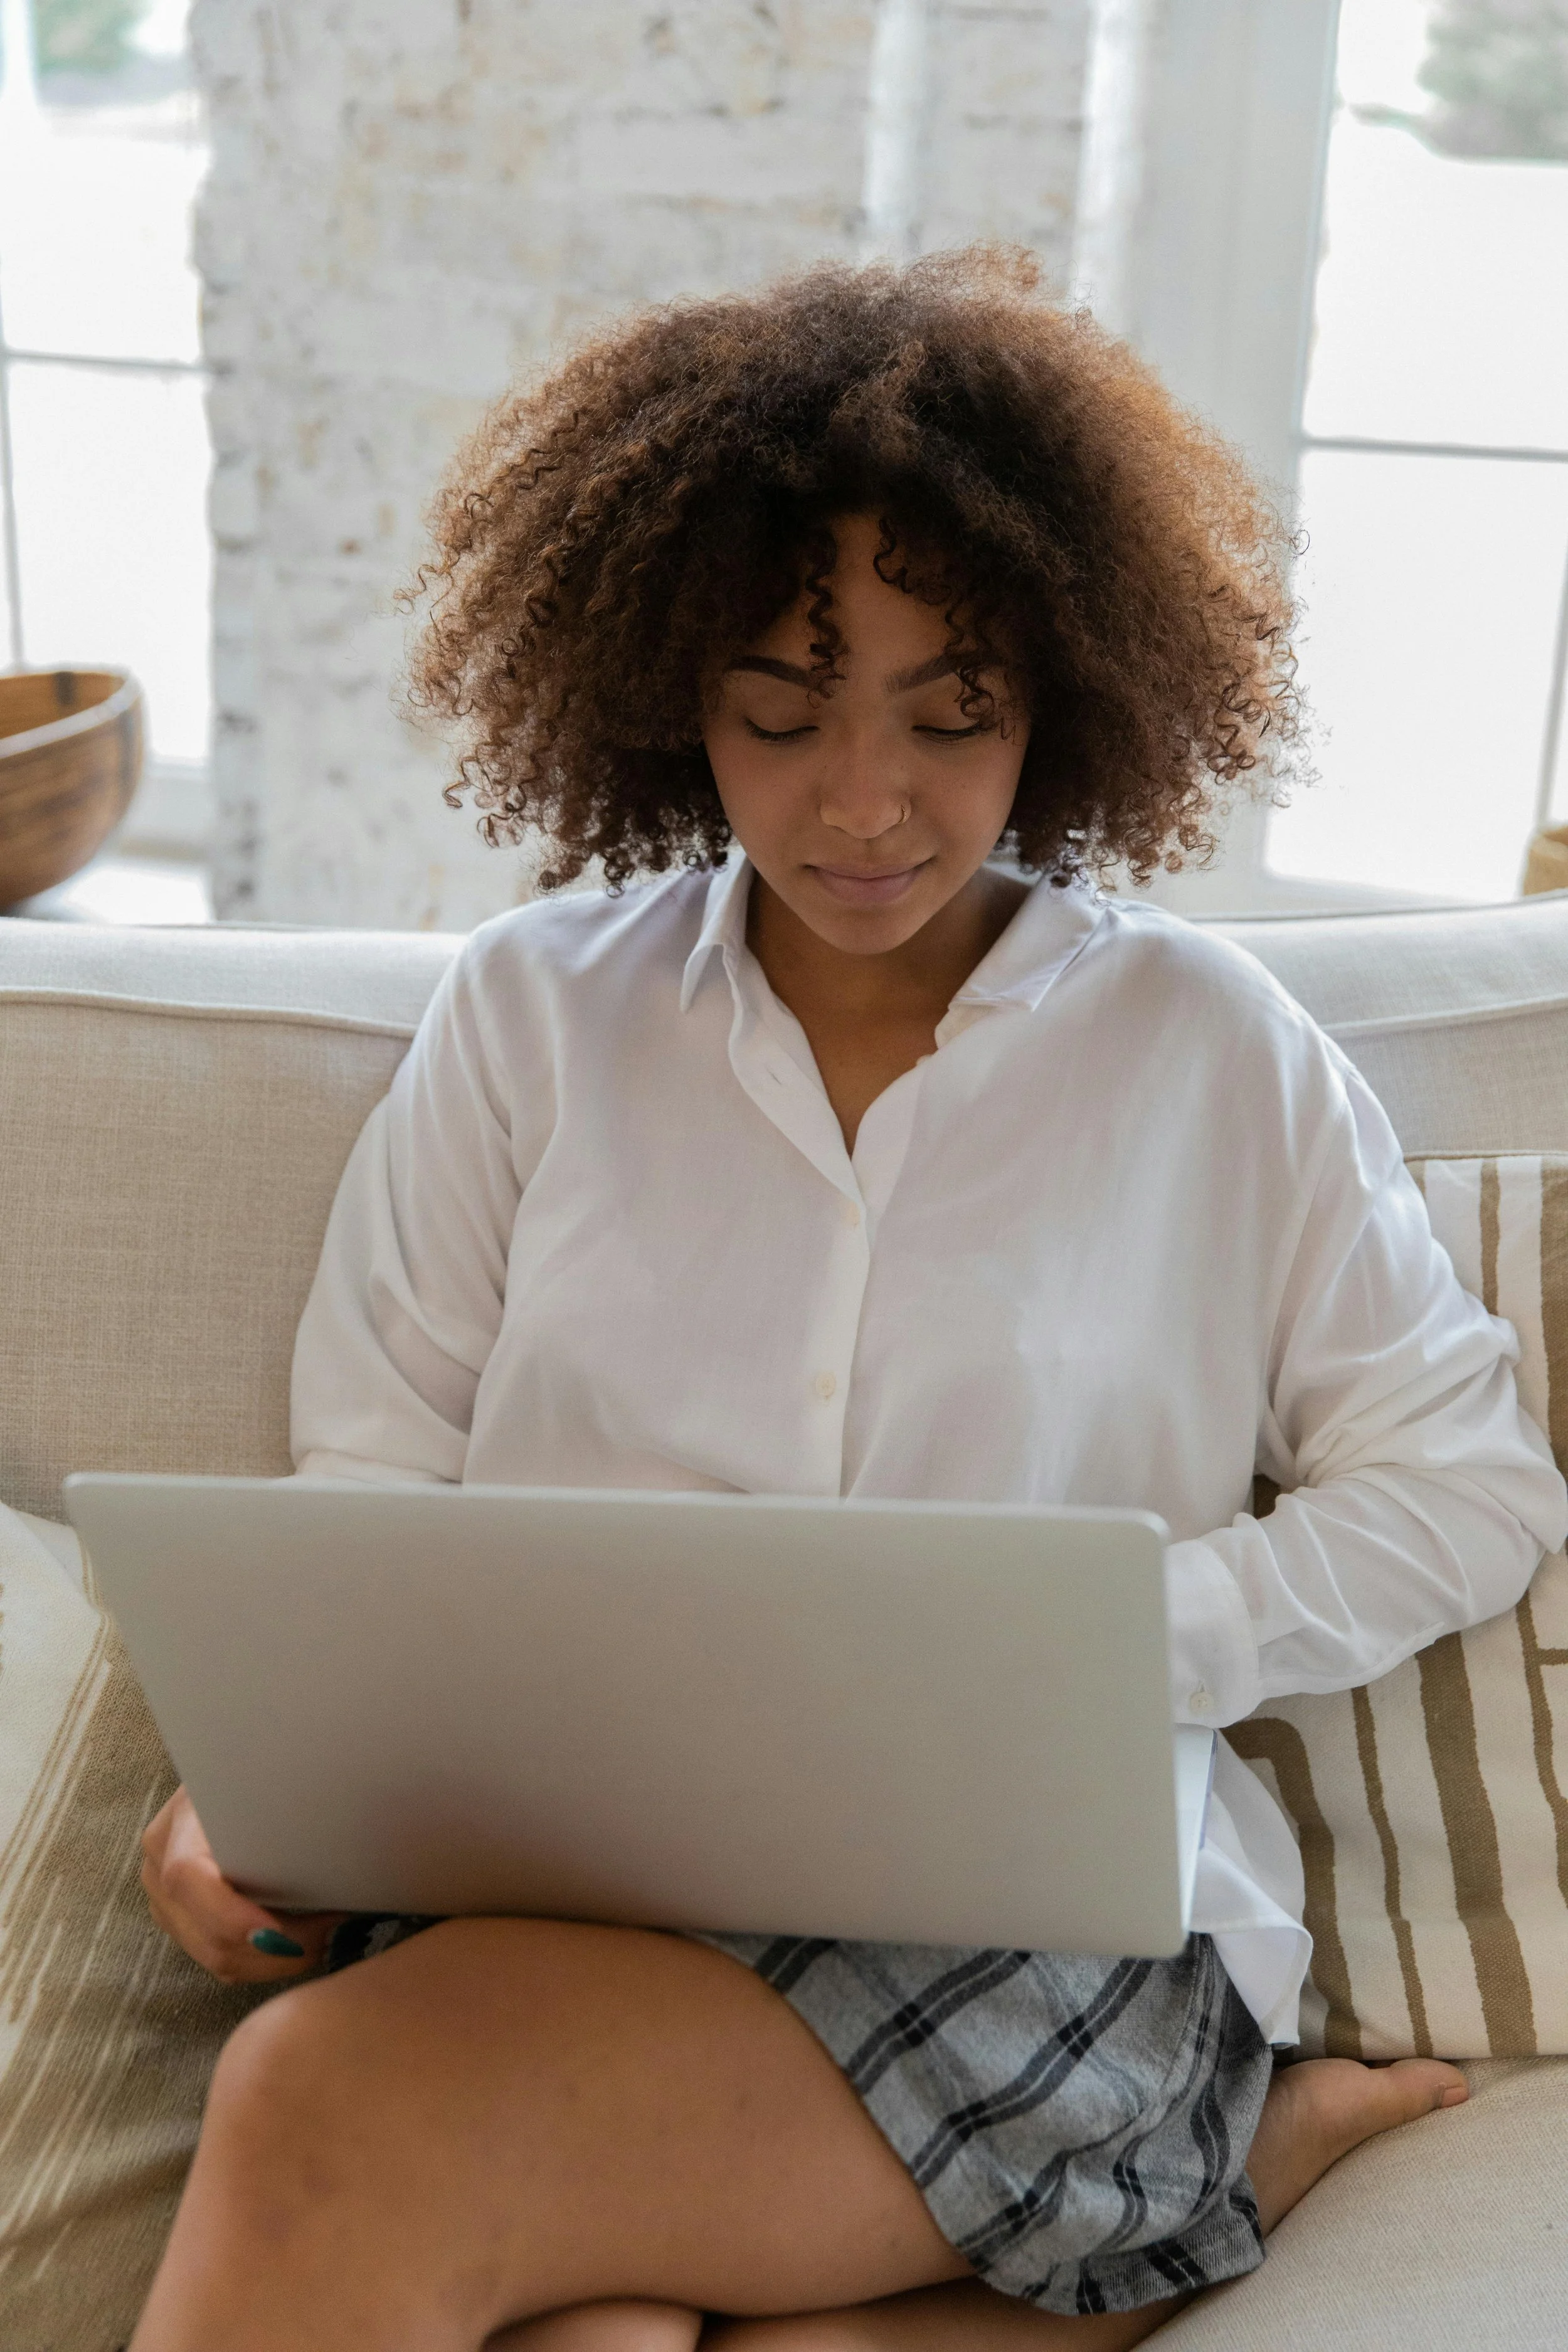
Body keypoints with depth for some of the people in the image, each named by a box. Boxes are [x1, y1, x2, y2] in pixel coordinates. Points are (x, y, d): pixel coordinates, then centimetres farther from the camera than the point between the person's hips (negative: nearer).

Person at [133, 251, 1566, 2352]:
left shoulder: (1208, 1048, 7)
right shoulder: (529, 1014, 10)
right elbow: (373, 1479, 11)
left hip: (1057, 1908, -1)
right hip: (560, 1883, 2)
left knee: (337, 2118, -29)